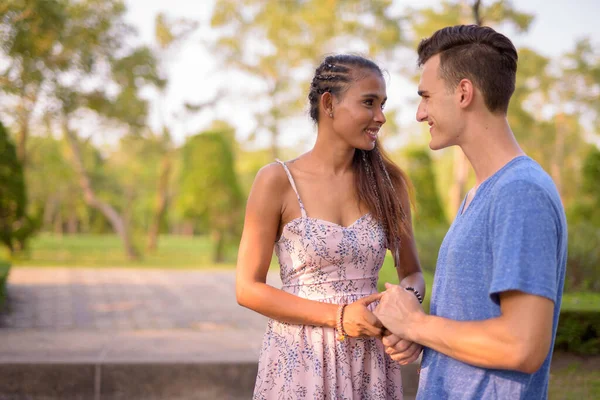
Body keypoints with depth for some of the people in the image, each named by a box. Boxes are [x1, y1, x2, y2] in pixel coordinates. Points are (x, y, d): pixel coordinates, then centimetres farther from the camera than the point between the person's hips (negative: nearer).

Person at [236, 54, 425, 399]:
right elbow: (248, 289, -8)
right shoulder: (278, 181, -9)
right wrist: (338, 316, -17)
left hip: (370, 361, 3)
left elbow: (412, 272, 9)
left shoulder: (387, 181, 0)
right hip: (300, 359, -3)